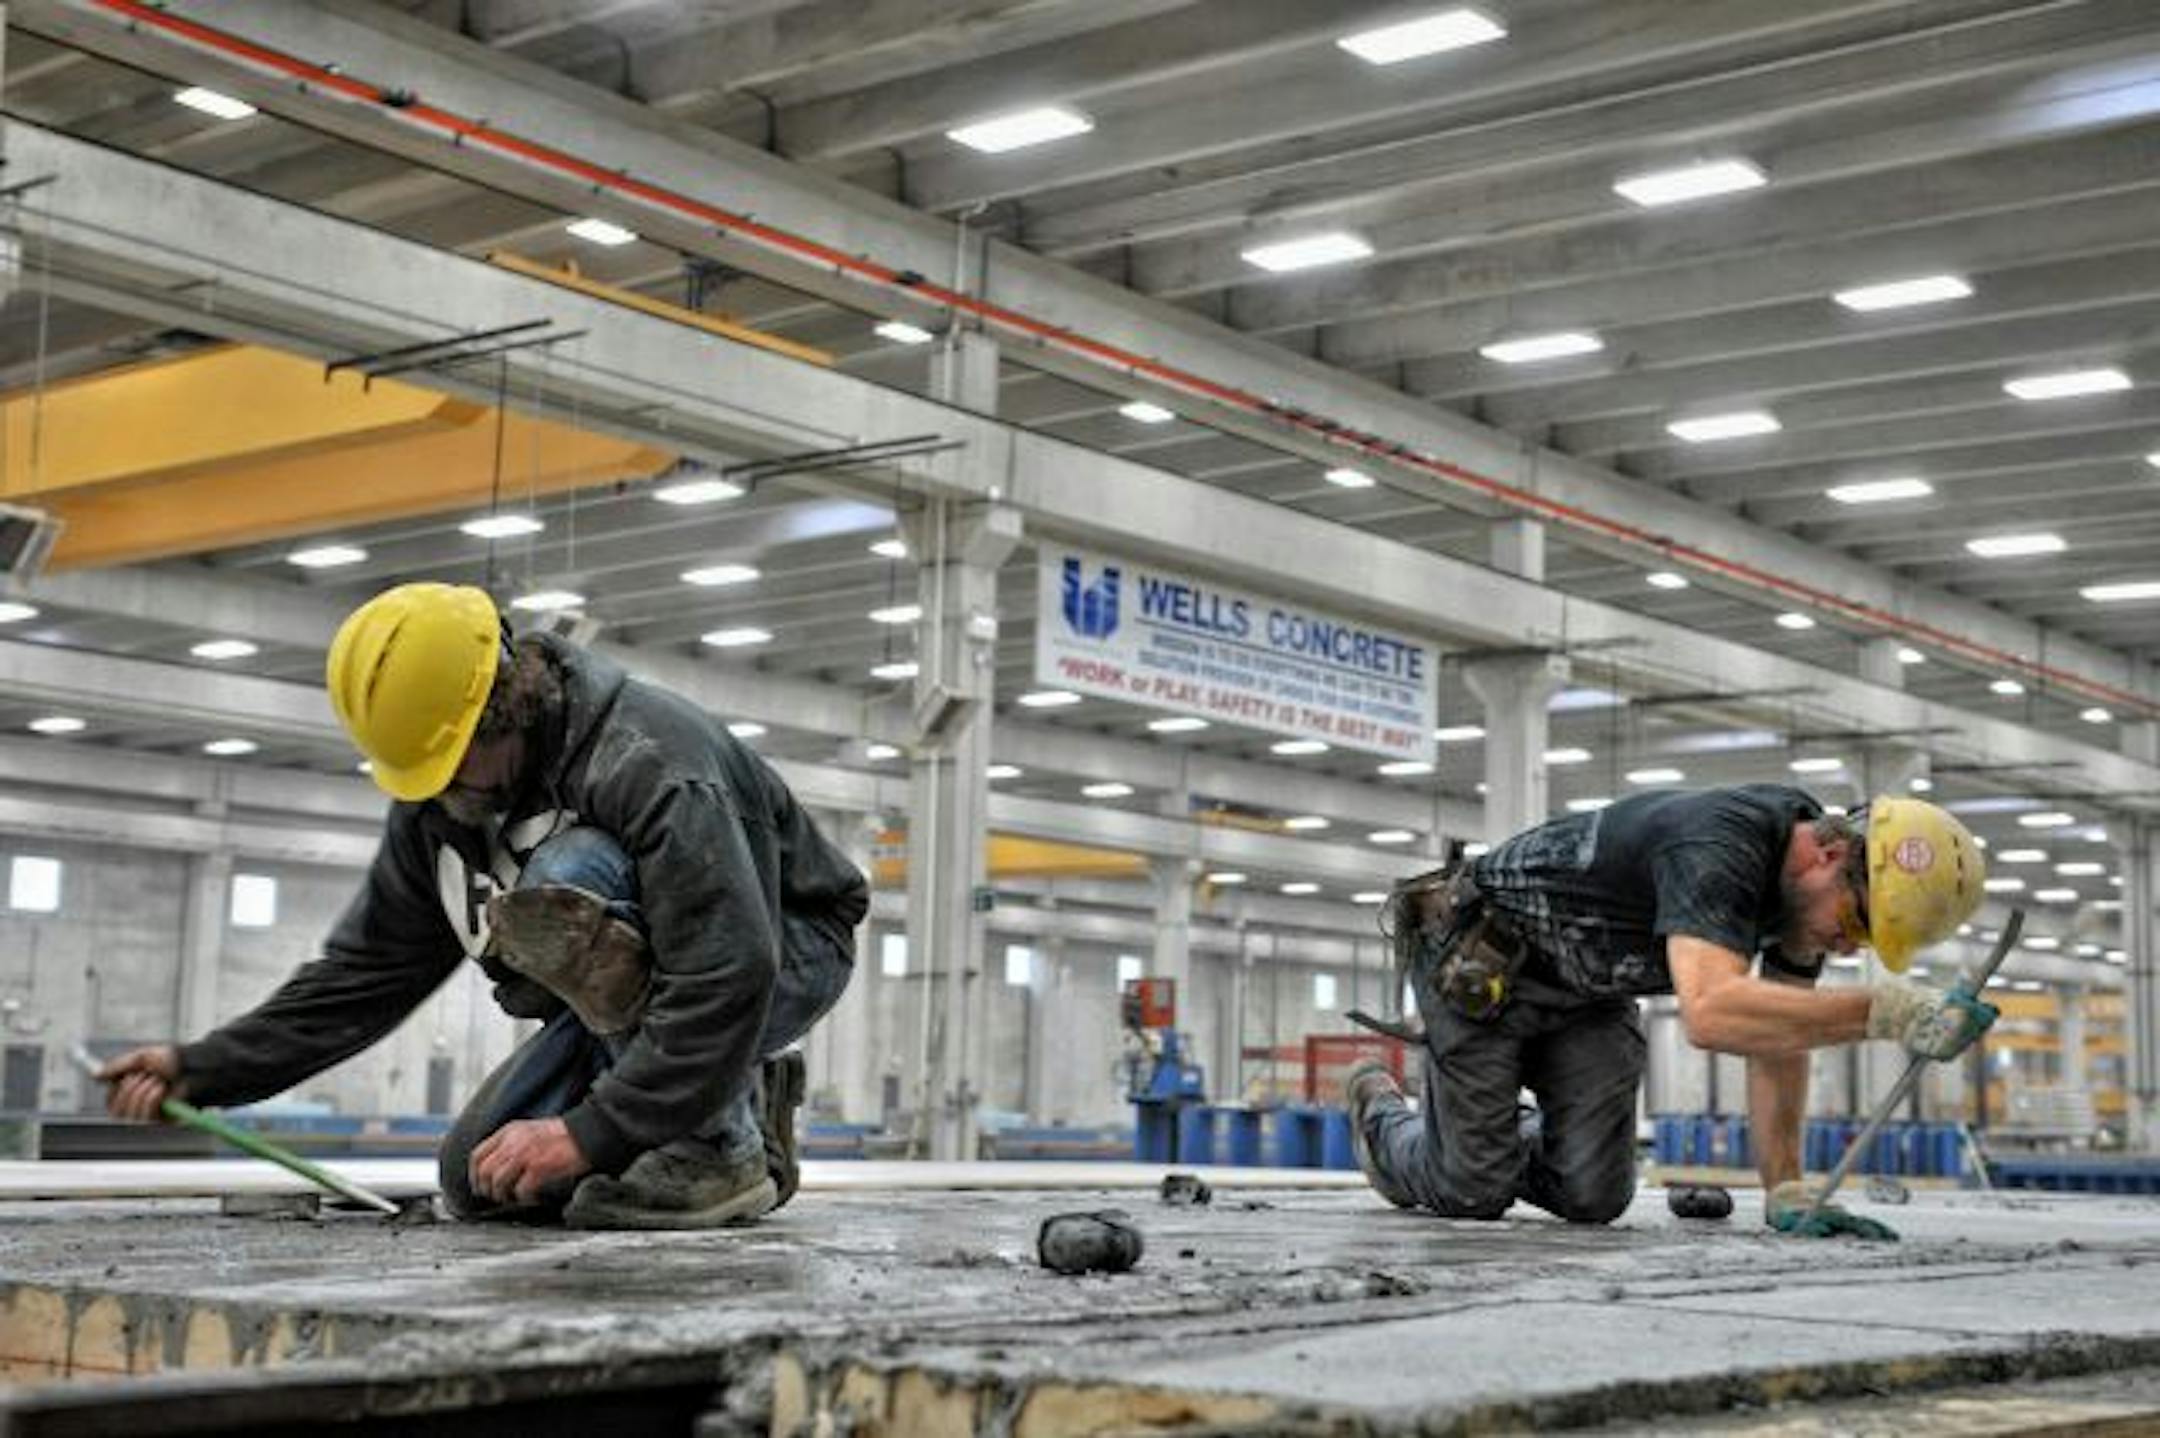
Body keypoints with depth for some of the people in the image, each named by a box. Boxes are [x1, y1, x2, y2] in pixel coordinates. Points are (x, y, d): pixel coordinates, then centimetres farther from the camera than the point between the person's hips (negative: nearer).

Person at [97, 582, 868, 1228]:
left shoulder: (648, 758, -32)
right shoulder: (436, 805, -6)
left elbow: (729, 976, -39)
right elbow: (366, 969, 1)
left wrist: (589, 1131, -38)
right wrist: (202, 1069, -8)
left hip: (788, 952, -8)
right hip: (645, 976, 8)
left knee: (562, 886, -34)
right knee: (479, 1183, -4)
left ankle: (722, 1142, -22)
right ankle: (737, 1098, 10)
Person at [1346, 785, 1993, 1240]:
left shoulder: (1810, 877, -10)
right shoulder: (1718, 845, -37)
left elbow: (1779, 1033, -4)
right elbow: (1710, 1014, -53)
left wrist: (1786, 1193, -12)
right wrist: (1884, 1011, -55)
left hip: (1587, 989, 8)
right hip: (1478, 963, -8)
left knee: (1592, 1197, -3)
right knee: (1472, 1193, -6)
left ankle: (1509, 1135, 29)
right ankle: (1379, 1109, 25)